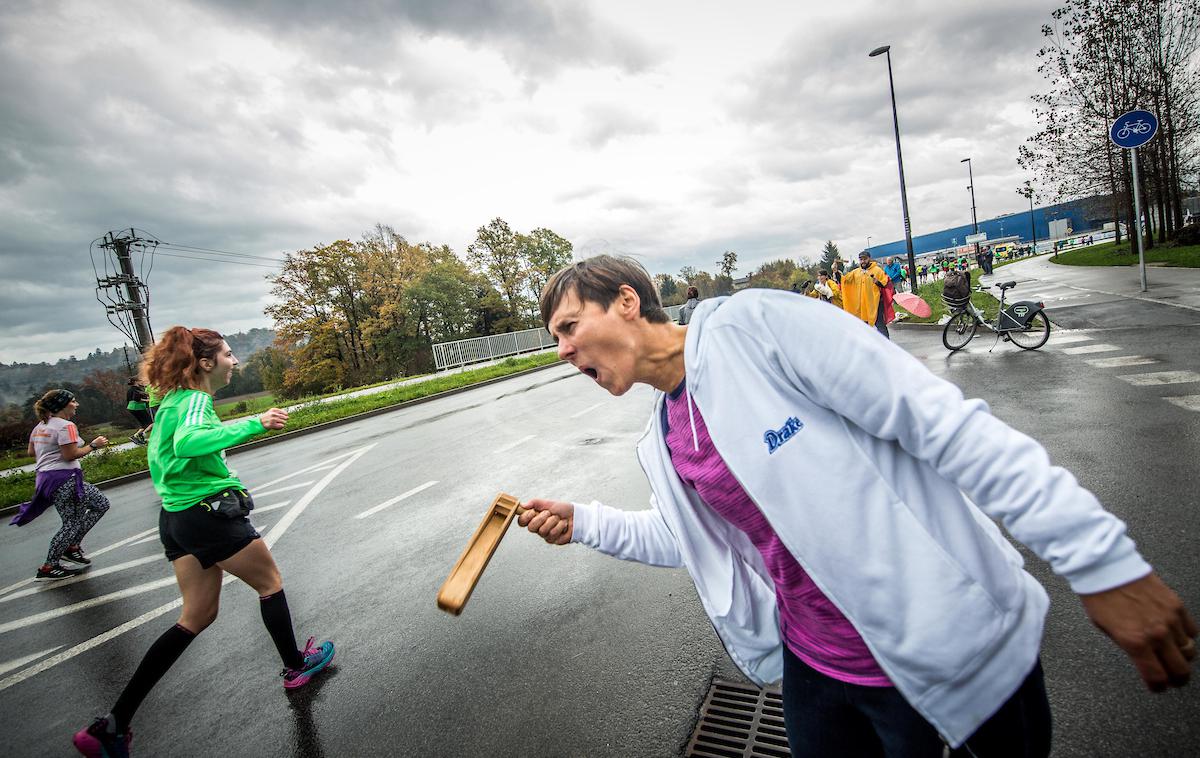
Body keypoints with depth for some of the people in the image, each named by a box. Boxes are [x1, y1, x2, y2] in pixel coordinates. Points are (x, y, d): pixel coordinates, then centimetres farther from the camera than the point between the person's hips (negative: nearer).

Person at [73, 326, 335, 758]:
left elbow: (158, 455, 24)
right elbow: (187, 443, -37)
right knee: (270, 583, 12)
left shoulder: (171, 401, 14)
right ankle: (296, 666, 28)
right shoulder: (196, 400, -16)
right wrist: (254, 424, -35)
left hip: (175, 517, 9)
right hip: (211, 513, -9)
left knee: (197, 616, 15)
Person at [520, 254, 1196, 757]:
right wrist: (583, 522, 6)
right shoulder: (661, 443, 3)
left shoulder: (749, 323, -21)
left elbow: (946, 422, -21)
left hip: (954, 658, -6)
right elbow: (682, 535, 17)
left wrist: (1101, 558, -21)